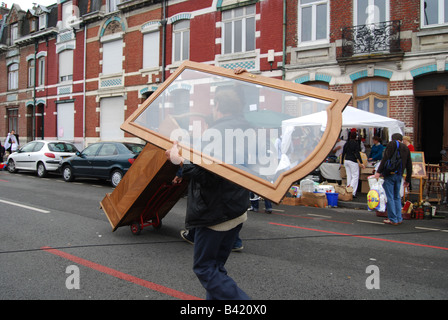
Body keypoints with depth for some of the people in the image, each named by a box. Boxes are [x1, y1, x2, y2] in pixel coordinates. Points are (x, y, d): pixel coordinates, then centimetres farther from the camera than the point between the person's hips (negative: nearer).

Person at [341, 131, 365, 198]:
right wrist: (361, 163, -14)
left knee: (349, 176, 11)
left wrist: (342, 162, 22)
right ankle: (352, 193, -12)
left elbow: (343, 153, 13)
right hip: (353, 161, -6)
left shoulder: (346, 143, 9)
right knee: (355, 176, -1)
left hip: (346, 160, 6)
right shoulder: (356, 143, -8)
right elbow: (357, 154, -14)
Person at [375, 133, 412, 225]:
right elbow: (409, 166, 17)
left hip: (390, 174, -6)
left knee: (390, 197, -2)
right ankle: (399, 219, 16)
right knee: (397, 197, 16)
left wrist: (379, 171, -15)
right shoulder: (406, 148, 16)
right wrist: (408, 180, 23)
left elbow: (385, 159, -14)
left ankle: (393, 219, -1)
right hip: (399, 175, 6)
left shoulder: (391, 144, -1)